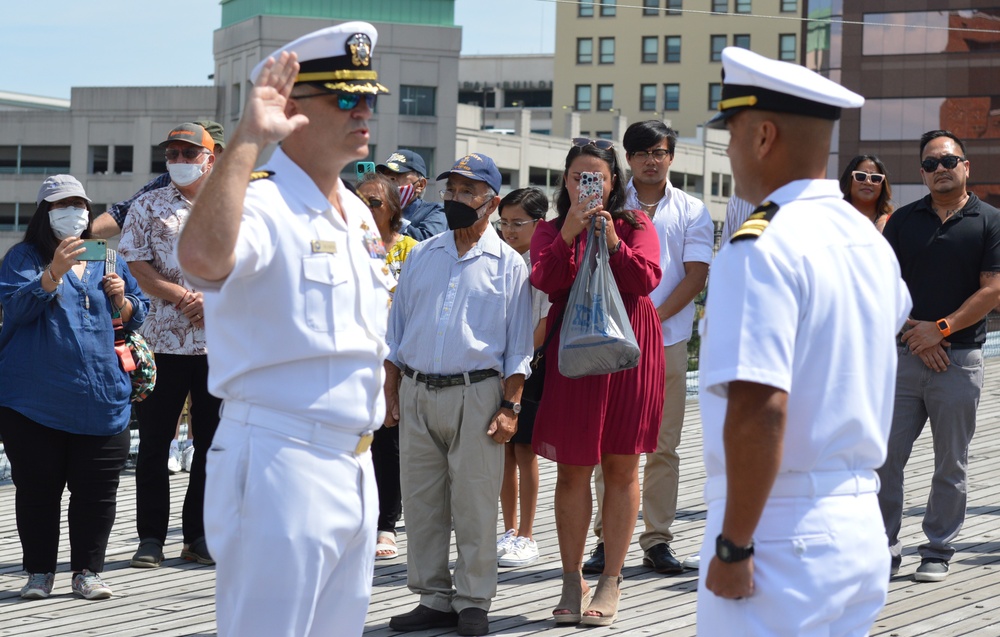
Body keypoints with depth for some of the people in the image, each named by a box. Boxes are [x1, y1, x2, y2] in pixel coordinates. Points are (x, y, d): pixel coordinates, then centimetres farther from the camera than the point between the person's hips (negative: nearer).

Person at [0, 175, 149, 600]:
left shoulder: (108, 260, 15)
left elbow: (136, 318, 20)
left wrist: (121, 299, -2)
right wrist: (55, 272, -27)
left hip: (101, 401, 3)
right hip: (35, 401, -3)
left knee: (97, 489, 2)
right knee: (37, 488, 2)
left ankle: (87, 571, 12)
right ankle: (39, 572, 13)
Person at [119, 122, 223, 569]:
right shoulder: (148, 206, 8)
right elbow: (135, 265, -2)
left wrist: (212, 300, -13)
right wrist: (183, 297, -13)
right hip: (163, 342, -1)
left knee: (214, 440, 4)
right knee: (154, 440, 0)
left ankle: (199, 536, 13)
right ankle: (150, 537, 8)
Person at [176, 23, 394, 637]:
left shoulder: (359, 214, 15)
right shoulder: (261, 201, -14)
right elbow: (203, 257, -38)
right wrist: (248, 139, -36)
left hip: (356, 466, 9)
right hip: (281, 464, -9)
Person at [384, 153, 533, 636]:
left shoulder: (508, 264, 3)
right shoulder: (421, 256, 14)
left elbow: (518, 345, 1)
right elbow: (396, 329, 16)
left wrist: (510, 407, -7)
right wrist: (391, 393, 8)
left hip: (475, 394, -4)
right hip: (416, 393, 4)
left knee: (474, 506, -2)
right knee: (421, 504, 6)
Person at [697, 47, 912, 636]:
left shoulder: (762, 248, -16)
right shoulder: (869, 240, 11)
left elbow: (758, 408, -24)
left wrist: (733, 547, -19)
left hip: (782, 538, -8)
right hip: (862, 528, 8)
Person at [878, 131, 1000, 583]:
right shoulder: (903, 220, 8)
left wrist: (941, 329, -13)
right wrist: (912, 332, -8)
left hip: (959, 357, -2)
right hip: (903, 354, 2)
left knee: (951, 465, 5)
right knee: (885, 457, 1)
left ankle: (938, 552, 15)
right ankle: (885, 545, 14)